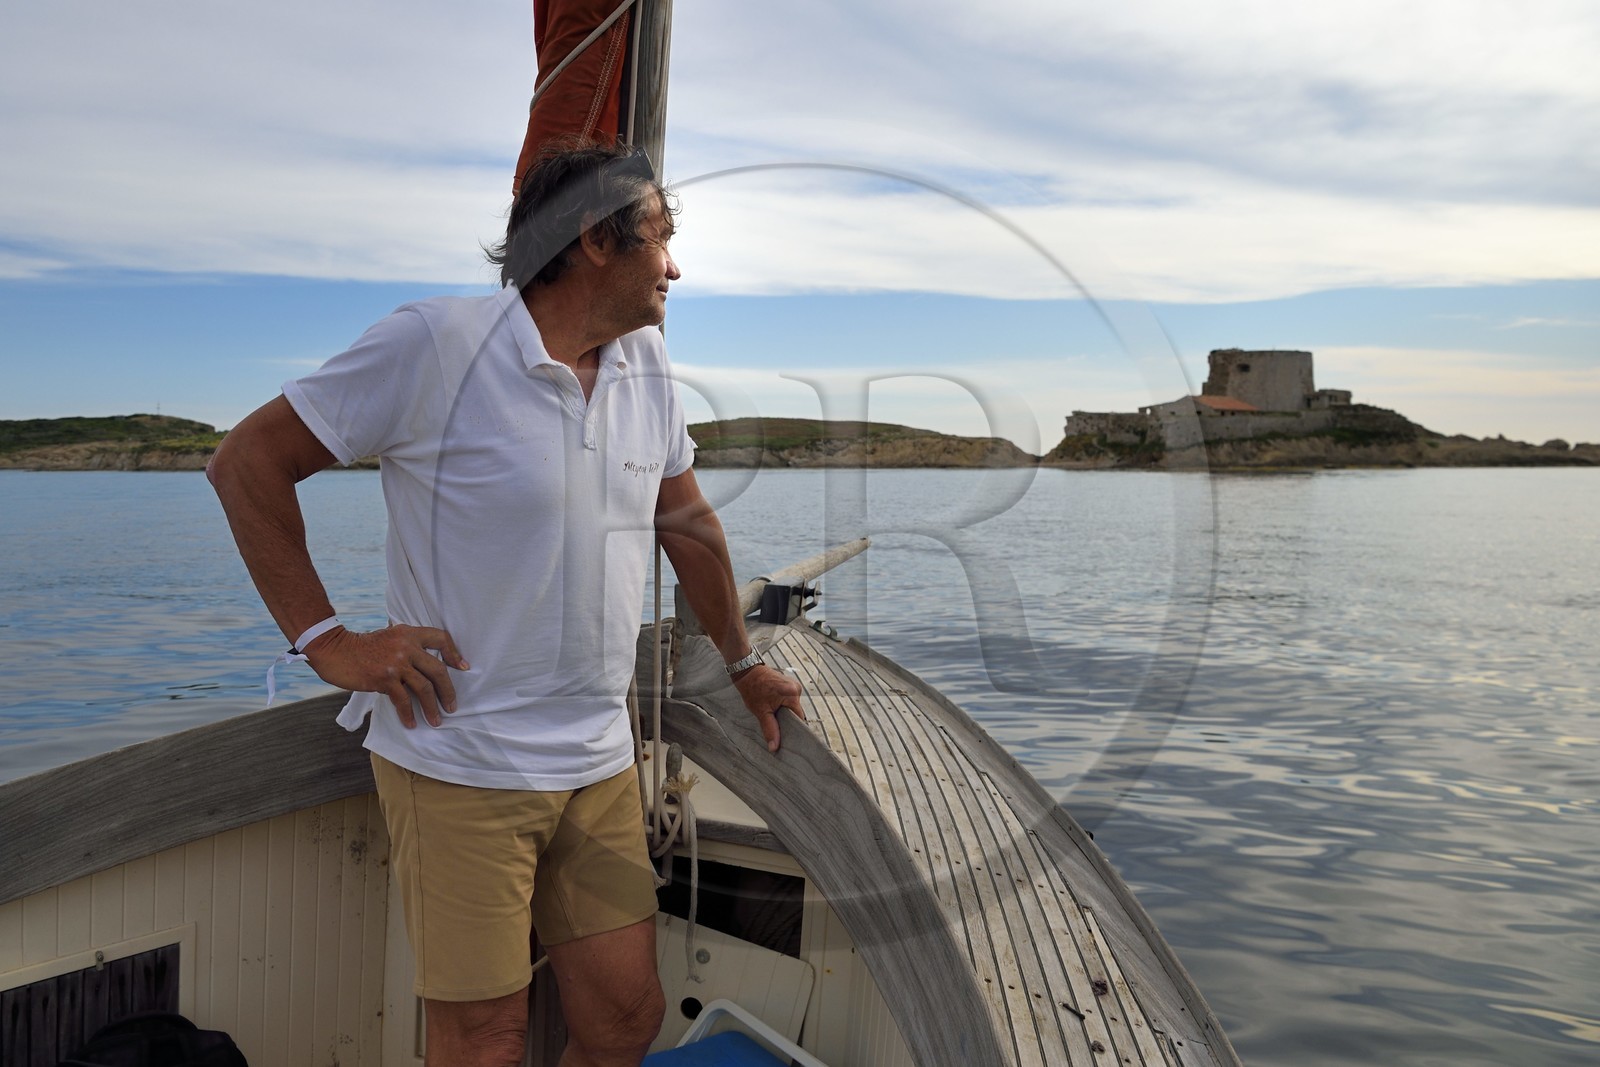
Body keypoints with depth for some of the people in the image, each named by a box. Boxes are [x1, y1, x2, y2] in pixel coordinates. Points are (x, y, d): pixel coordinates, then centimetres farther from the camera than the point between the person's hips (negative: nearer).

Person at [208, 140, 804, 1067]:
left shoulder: (646, 362, 7)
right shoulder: (435, 345, -12)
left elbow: (687, 522, 18)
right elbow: (248, 464, -7)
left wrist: (744, 664, 23)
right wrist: (325, 640, -10)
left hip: (601, 767, 6)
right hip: (461, 768, -5)